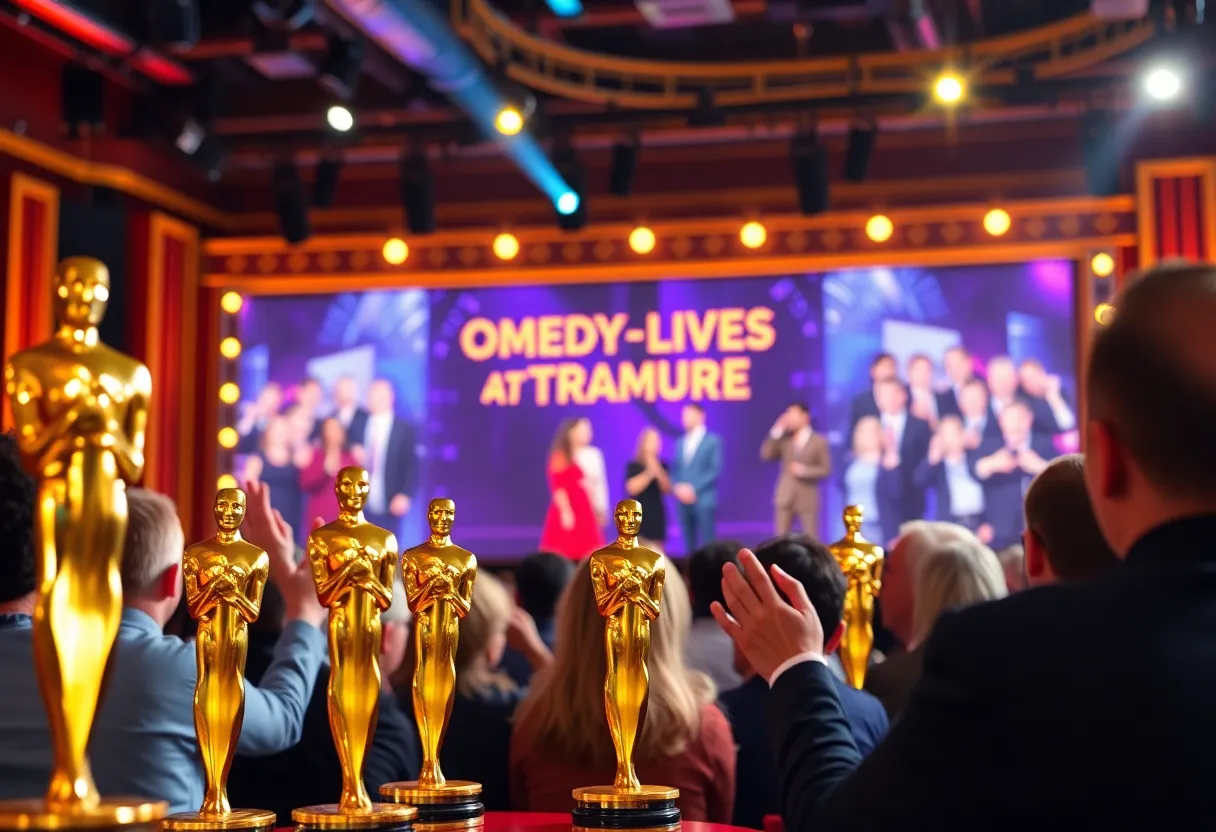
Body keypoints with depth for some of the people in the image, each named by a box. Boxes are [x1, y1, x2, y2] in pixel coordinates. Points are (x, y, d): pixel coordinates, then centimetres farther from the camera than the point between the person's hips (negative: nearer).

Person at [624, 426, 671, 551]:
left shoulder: (662, 465, 8)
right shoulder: (633, 465, -3)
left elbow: (667, 489, 1)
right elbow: (632, 488, -15)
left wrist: (658, 471, -14)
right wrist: (649, 473, -21)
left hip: (657, 514, 4)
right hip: (638, 514, -3)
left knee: (656, 551, 0)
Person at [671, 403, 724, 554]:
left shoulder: (713, 440, 1)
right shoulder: (680, 443, 18)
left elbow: (715, 470, -8)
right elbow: (674, 470, 14)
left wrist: (694, 488, -15)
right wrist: (677, 487, -6)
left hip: (704, 500, -5)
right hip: (684, 500, 5)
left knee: (707, 545, -7)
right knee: (689, 546, 6)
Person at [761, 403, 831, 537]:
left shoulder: (819, 441, -1)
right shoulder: (785, 439, 6)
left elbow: (826, 470, -2)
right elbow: (766, 455, -4)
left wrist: (805, 471, -16)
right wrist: (776, 431, -7)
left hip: (807, 498, -2)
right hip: (785, 497, 3)